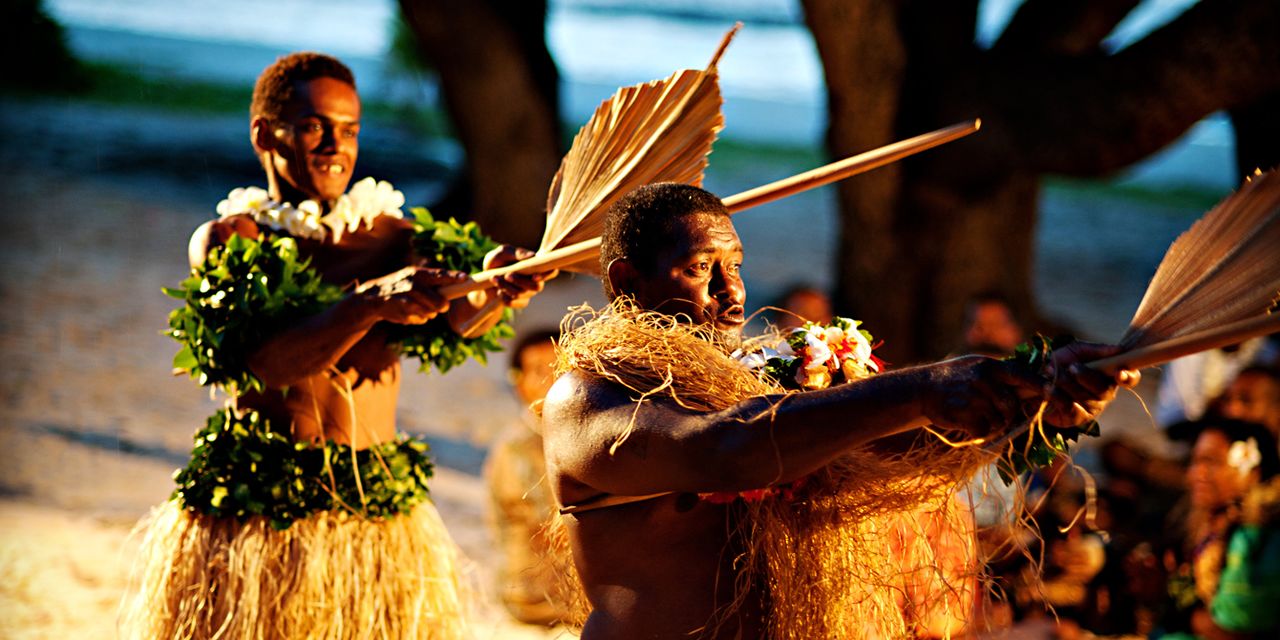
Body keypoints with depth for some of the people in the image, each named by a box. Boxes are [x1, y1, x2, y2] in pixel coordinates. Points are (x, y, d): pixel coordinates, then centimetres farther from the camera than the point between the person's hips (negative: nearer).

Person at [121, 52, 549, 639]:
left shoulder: (392, 238, 8)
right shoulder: (226, 241, -1)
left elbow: (453, 318, -12)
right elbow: (259, 361, -18)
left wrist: (489, 291, -35)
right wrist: (369, 305, -32)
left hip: (378, 519, 3)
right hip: (252, 517, -3)